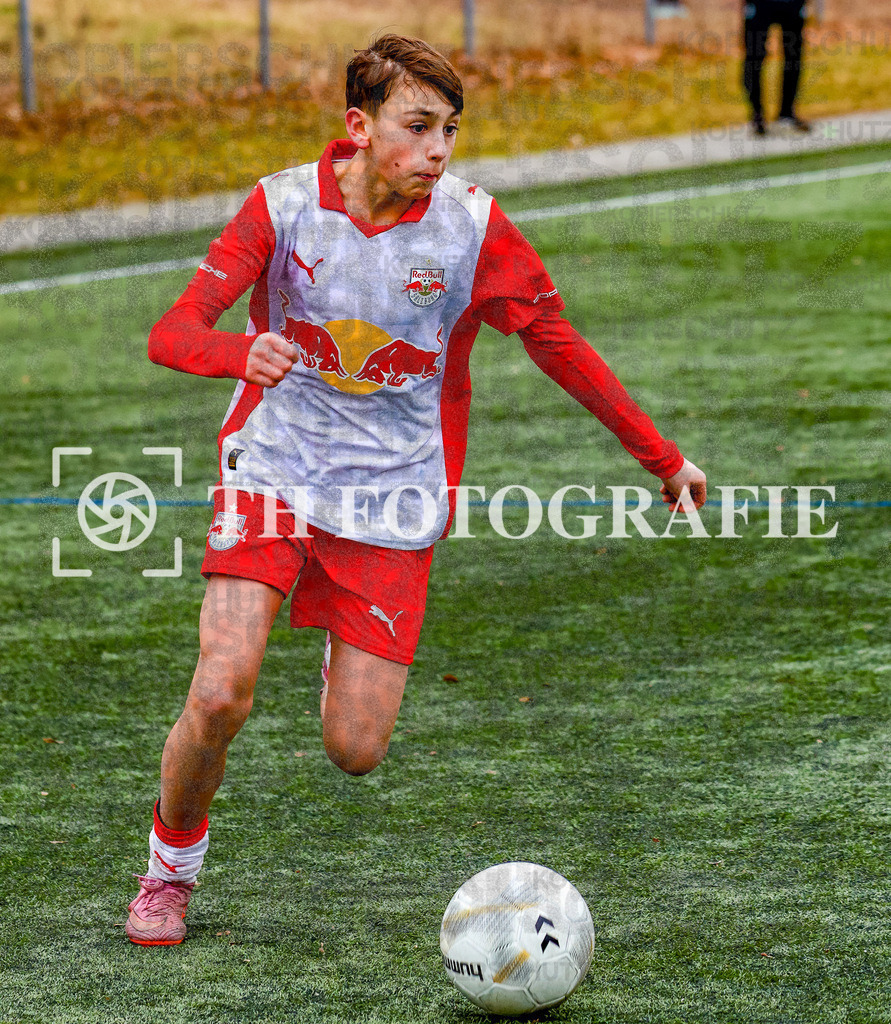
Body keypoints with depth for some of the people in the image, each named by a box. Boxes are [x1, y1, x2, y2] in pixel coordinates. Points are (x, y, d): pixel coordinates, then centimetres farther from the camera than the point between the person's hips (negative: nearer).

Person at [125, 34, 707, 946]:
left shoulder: (471, 225, -8)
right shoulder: (284, 204, -9)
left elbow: (556, 343, 4)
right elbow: (171, 333, -15)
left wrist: (661, 458, 7)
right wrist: (241, 350, -38)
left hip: (391, 497, 1)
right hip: (274, 473, -1)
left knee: (355, 752, -5)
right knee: (221, 694, -19)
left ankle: (354, 656, 33)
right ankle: (171, 864, 11)